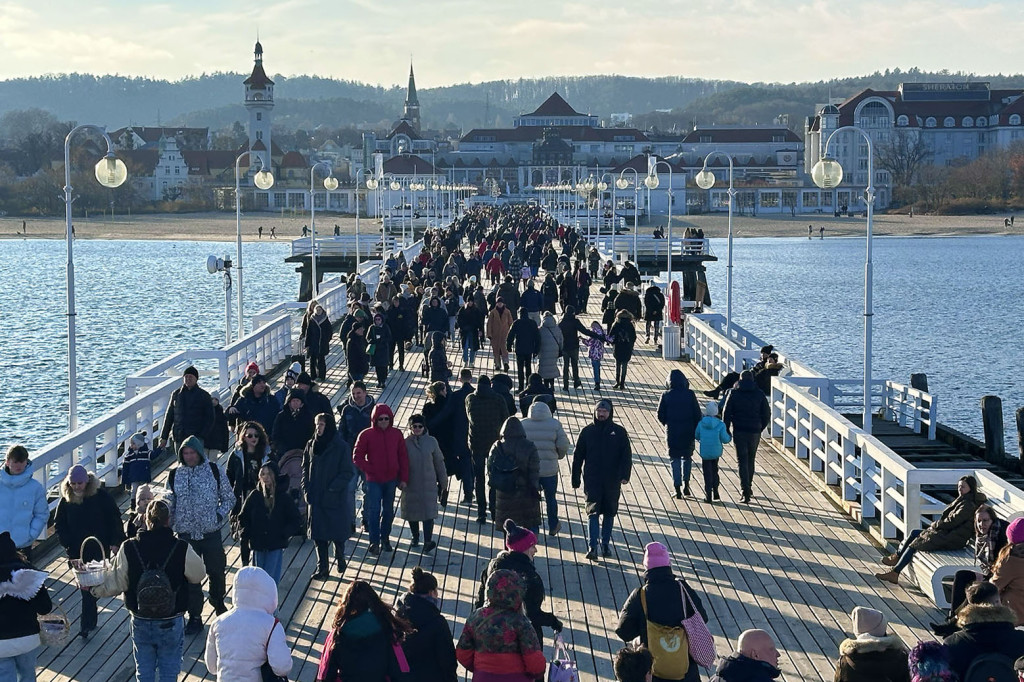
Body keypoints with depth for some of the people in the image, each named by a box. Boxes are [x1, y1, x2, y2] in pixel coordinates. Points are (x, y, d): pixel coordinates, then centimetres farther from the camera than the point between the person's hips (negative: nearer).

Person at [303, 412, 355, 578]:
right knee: (318, 534, 4)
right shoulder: (311, 445, 4)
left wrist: (332, 489, -17)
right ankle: (322, 568, 11)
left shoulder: (341, 447, -10)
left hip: (335, 498, -4)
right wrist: (306, 489, 0)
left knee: (337, 533, 6)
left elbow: (348, 473, -10)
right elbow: (305, 468, 12)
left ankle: (340, 557, 33)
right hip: (315, 498, 4)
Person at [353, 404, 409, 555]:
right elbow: (357, 457, -3)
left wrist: (404, 479, 2)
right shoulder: (366, 435, -7)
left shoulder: (396, 434, 0)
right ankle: (374, 542, 4)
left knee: (388, 511, 12)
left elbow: (403, 457, 4)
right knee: (374, 511, -4)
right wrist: (370, 470, -14)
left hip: (391, 480, 3)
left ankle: (385, 538, 28)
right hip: (373, 481, -3)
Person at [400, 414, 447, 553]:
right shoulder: (405, 443, -3)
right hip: (410, 485, 1)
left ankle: (427, 542, -17)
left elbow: (439, 463, 5)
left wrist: (443, 484, 7)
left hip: (429, 484, -1)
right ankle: (415, 538, 33)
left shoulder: (431, 442, -1)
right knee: (412, 512, 13)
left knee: (428, 512, -11)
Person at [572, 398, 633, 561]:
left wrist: (624, 475, -14)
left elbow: (626, 455, 0)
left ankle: (605, 544, 23)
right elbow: (578, 456, 7)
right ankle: (593, 547, -12)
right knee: (593, 511, -9)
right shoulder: (587, 431, 3)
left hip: (612, 481, 1)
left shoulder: (619, 432, 2)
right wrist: (575, 479, 4)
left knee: (609, 512, 10)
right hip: (592, 480, -1)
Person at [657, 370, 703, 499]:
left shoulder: (666, 396, -7)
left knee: (675, 459, 7)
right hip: (688, 432, 1)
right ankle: (686, 483, 10)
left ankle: (678, 489, 4)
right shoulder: (690, 394, -6)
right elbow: (697, 414, -5)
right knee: (687, 457, 19)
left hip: (672, 432, -1)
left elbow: (660, 415, -5)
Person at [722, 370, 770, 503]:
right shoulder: (759, 394, 2)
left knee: (742, 461, -1)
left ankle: (745, 490, -12)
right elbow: (767, 414, 3)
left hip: (739, 432, -2)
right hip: (754, 432, 2)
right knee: (751, 460, 18)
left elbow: (727, 413, -5)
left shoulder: (734, 393, -3)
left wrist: (726, 430, 3)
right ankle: (749, 488, 28)